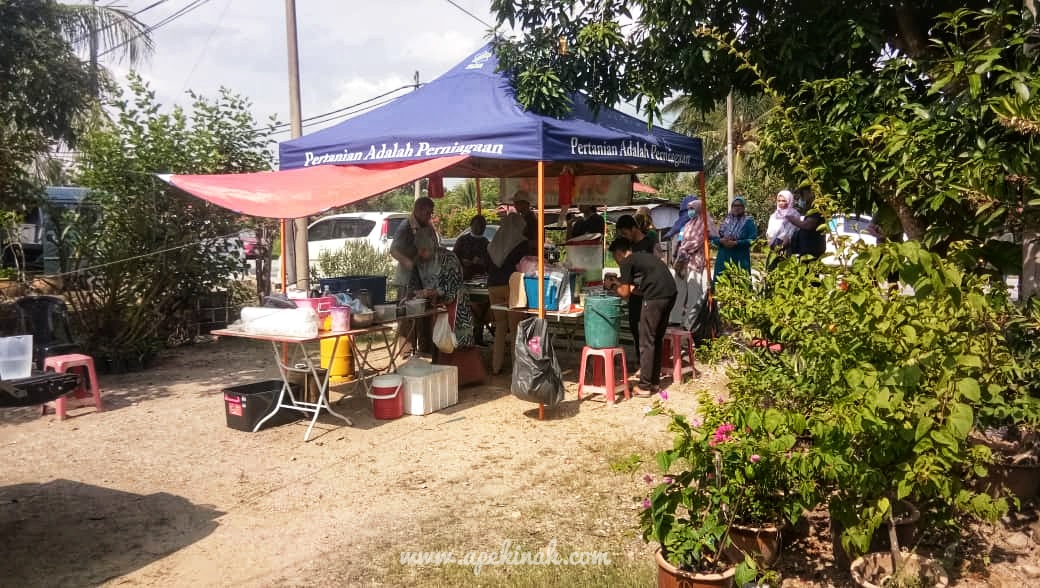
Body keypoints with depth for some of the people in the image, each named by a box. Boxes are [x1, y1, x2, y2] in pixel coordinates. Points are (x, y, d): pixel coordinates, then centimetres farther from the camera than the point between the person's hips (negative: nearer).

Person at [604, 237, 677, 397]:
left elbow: (625, 293, 3)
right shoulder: (642, 257, 26)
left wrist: (613, 287, 20)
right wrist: (620, 283, 31)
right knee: (657, 339, 18)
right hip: (670, 294, 8)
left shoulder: (626, 262, 2)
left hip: (655, 297, -8)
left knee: (647, 342, 0)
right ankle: (655, 382, 25)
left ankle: (644, 386, 4)